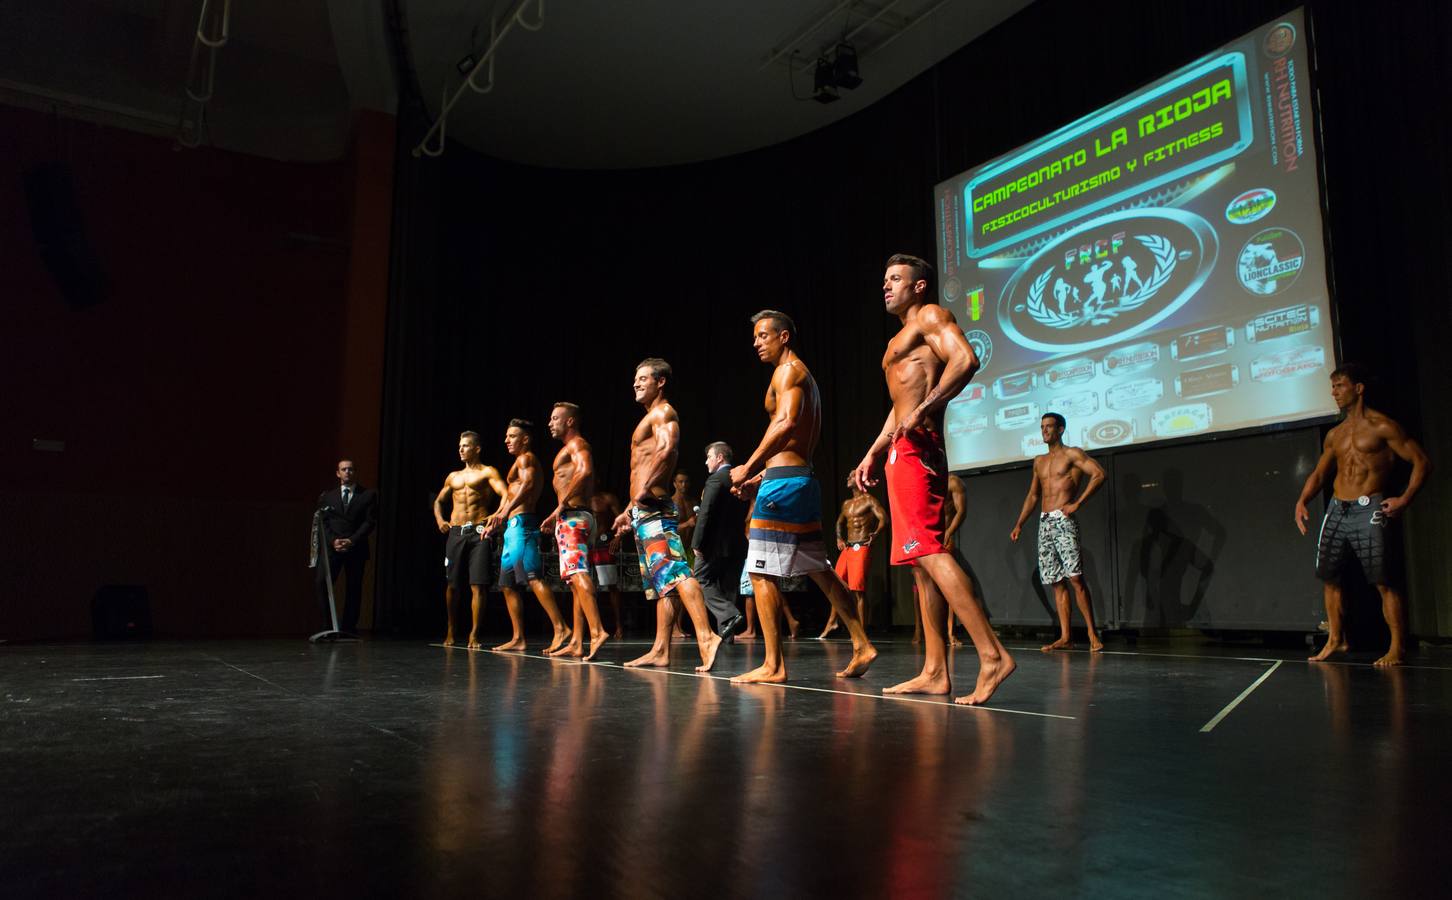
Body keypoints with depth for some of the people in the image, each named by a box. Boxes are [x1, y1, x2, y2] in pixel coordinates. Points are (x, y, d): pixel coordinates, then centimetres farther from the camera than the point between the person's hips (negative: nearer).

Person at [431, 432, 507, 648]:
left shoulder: (487, 472, 4)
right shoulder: (453, 476, 21)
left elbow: (505, 495, -11)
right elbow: (438, 501, 32)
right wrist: (439, 520, 14)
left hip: (478, 532, -5)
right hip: (455, 533, 5)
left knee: (477, 585, -9)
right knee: (452, 584, 7)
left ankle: (474, 634, -6)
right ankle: (450, 629, 23)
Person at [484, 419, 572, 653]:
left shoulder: (526, 458, -3)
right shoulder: (521, 462, 27)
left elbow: (528, 483, -23)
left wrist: (505, 511, -32)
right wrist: (496, 519, 31)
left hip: (521, 523, -10)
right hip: (513, 527, 10)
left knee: (533, 577, -21)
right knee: (508, 585, 11)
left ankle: (561, 628, -28)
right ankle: (518, 639, 13)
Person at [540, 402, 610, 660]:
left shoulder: (576, 444, -5)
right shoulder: (570, 448, 27)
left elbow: (585, 471, -25)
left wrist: (561, 505, -25)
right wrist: (557, 517, 26)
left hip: (574, 517, -11)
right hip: (571, 519, 11)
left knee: (576, 573, -23)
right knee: (576, 578, 9)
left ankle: (596, 631, -36)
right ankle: (577, 643, 12)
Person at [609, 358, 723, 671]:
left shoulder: (663, 412, -4)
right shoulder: (650, 418, 27)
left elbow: (667, 450, -24)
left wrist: (644, 490, -27)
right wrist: (629, 510, 30)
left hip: (653, 508, -11)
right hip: (643, 511, 11)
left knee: (673, 570, -22)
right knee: (660, 581, 8)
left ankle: (706, 637, -32)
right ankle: (660, 651, 11)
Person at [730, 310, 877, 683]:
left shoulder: (787, 370, -6)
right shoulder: (805, 377, 24)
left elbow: (786, 422, -23)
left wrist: (749, 468, -20)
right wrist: (761, 477, 22)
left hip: (783, 481, -10)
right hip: (804, 479, 10)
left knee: (761, 572, -7)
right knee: (819, 569, 15)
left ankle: (773, 666, -6)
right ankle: (861, 646, 18)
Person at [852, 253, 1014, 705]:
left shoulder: (930, 315, 0)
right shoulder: (898, 341, 28)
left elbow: (965, 359, -18)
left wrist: (925, 409, -23)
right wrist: (874, 452, 25)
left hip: (918, 448, -10)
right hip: (901, 451, 10)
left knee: (927, 550, -19)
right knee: (919, 558, 5)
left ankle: (992, 654, -21)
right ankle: (935, 672, 6)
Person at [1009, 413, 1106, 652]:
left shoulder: (1072, 454, 0)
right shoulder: (1039, 462, 21)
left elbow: (1099, 474, -13)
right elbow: (1033, 496, 25)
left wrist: (1077, 503, -16)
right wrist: (1019, 524, 17)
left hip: (1063, 521, -7)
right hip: (1044, 523, 7)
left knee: (1075, 577, -14)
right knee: (1057, 581, 4)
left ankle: (1092, 634, -11)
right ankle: (1065, 637, 4)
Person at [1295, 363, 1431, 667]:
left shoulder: (1381, 426, -3)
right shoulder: (1335, 434, 16)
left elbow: (1421, 462, -4)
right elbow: (1319, 472, 20)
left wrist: (1404, 499, -14)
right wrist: (1302, 501, 4)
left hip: (1370, 509, -7)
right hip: (1337, 510, 7)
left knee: (1386, 582, -7)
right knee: (1328, 576, 7)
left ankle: (1396, 648, -1)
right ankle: (1335, 639, 16)